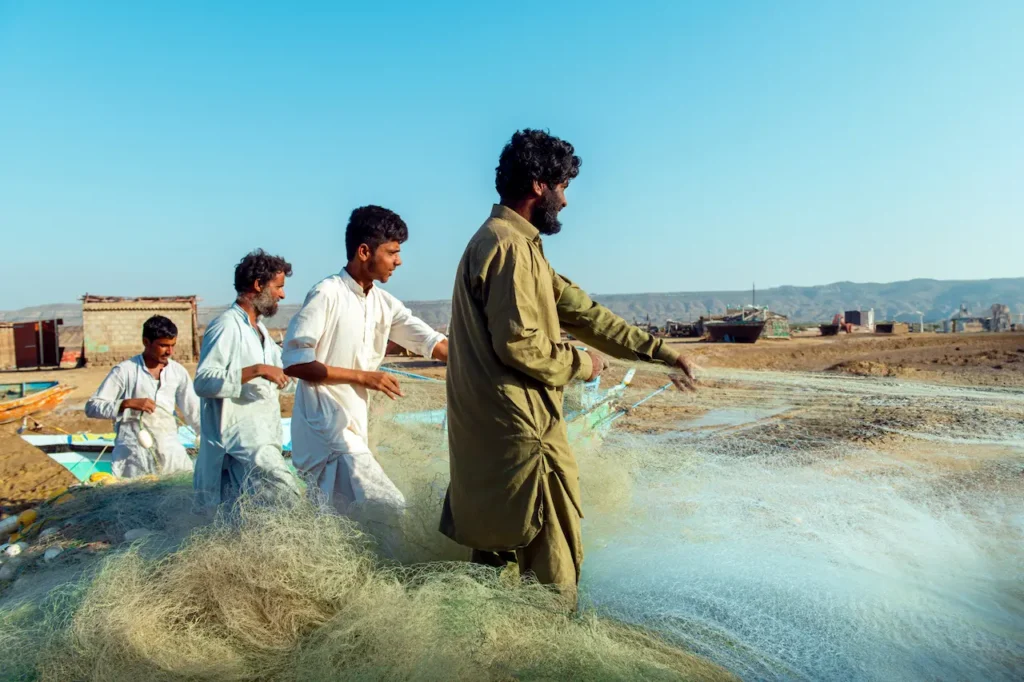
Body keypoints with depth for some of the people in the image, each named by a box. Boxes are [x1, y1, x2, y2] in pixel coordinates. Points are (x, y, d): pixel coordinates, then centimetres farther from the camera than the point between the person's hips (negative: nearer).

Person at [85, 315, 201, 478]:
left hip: (170, 452, 4)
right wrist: (128, 403, -20)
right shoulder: (125, 371, -5)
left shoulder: (178, 372, 6)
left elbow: (194, 412, 10)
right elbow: (92, 407, -6)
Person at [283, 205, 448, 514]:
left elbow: (434, 343, 5)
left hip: (353, 429, 8)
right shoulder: (327, 294, -13)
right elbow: (294, 361, -16)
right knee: (391, 513, -15)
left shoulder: (384, 303, 8)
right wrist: (362, 376, -17)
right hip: (325, 430, -8)